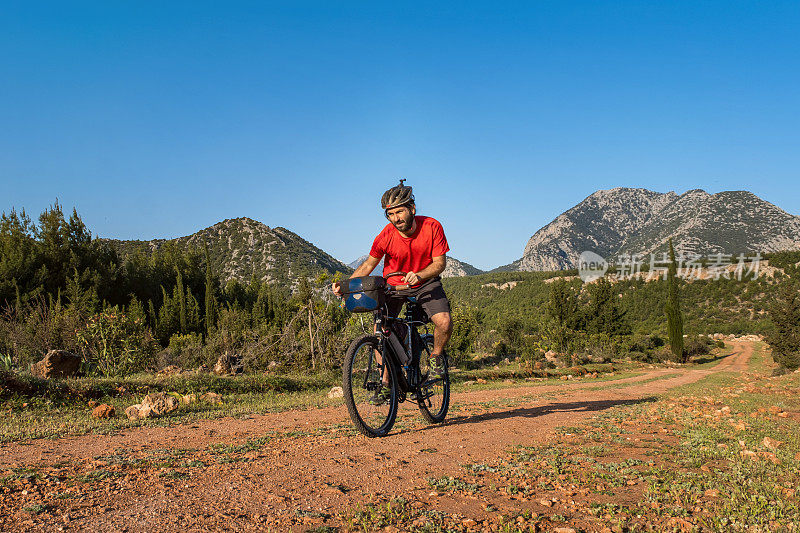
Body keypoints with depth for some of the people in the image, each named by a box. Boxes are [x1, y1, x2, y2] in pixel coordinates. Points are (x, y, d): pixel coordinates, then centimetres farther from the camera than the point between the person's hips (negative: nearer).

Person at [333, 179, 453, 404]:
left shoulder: (431, 227, -19)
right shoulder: (386, 236, -18)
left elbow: (440, 262, -17)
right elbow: (369, 263, -6)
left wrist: (419, 275, -36)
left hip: (425, 282, -1)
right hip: (393, 284, 1)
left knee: (444, 323, -24)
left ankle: (436, 356, 8)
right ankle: (385, 383, 0)